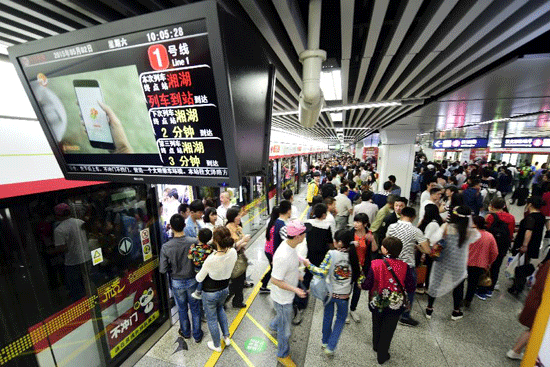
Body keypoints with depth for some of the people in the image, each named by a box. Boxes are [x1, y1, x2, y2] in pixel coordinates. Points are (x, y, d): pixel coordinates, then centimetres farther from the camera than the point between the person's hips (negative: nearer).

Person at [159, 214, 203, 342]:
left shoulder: (166, 247, -22)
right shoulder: (194, 242, -24)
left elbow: (162, 270, -14)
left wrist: (172, 268, 6)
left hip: (177, 282, 1)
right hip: (192, 280, 0)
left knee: (182, 309, 25)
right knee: (195, 308, 20)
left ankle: (185, 332, 47)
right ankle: (197, 335, 38)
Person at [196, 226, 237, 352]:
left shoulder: (211, 260, -37)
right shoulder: (233, 252, -23)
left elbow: (199, 278, -18)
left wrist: (195, 277, 4)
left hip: (210, 293, -4)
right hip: (225, 289, 4)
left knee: (211, 318, 22)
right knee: (220, 309, 35)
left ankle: (217, 345, 44)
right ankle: (226, 337, 41)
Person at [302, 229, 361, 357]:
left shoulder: (331, 254, -23)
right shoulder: (354, 255, -14)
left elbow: (322, 272, -27)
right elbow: (359, 274, -5)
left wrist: (308, 265, -17)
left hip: (329, 292, -1)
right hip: (344, 295, 1)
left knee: (328, 315, 24)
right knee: (341, 319, 25)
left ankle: (325, 341, 44)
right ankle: (330, 347, 26)